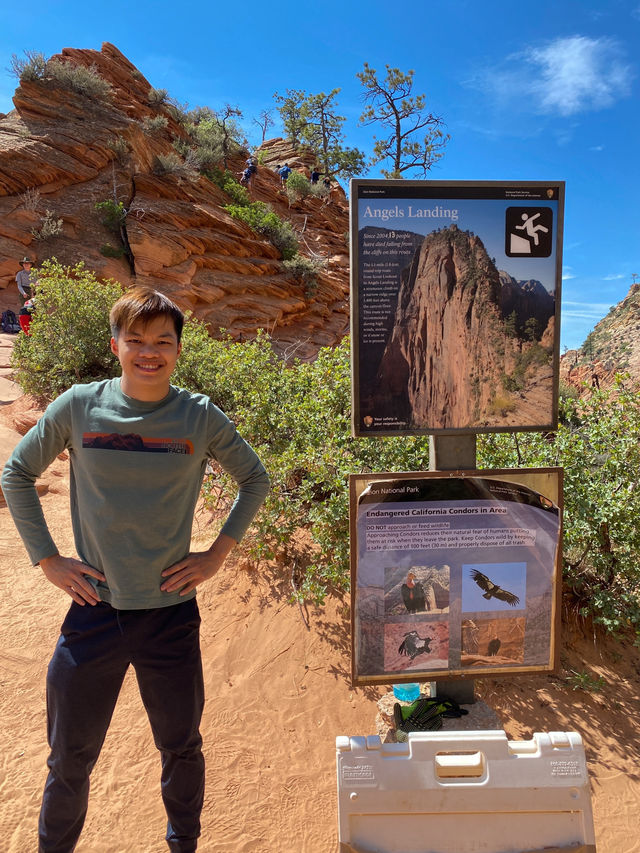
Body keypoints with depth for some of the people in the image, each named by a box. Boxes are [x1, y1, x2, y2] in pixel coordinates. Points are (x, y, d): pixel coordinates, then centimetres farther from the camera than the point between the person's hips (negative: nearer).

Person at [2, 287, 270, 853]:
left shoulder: (201, 417, -6)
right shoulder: (79, 407, -5)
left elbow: (255, 478, 7)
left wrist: (219, 552, -1)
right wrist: (47, 558, 0)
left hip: (172, 614, 0)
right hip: (94, 610, 0)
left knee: (181, 748, 20)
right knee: (70, 760, 16)